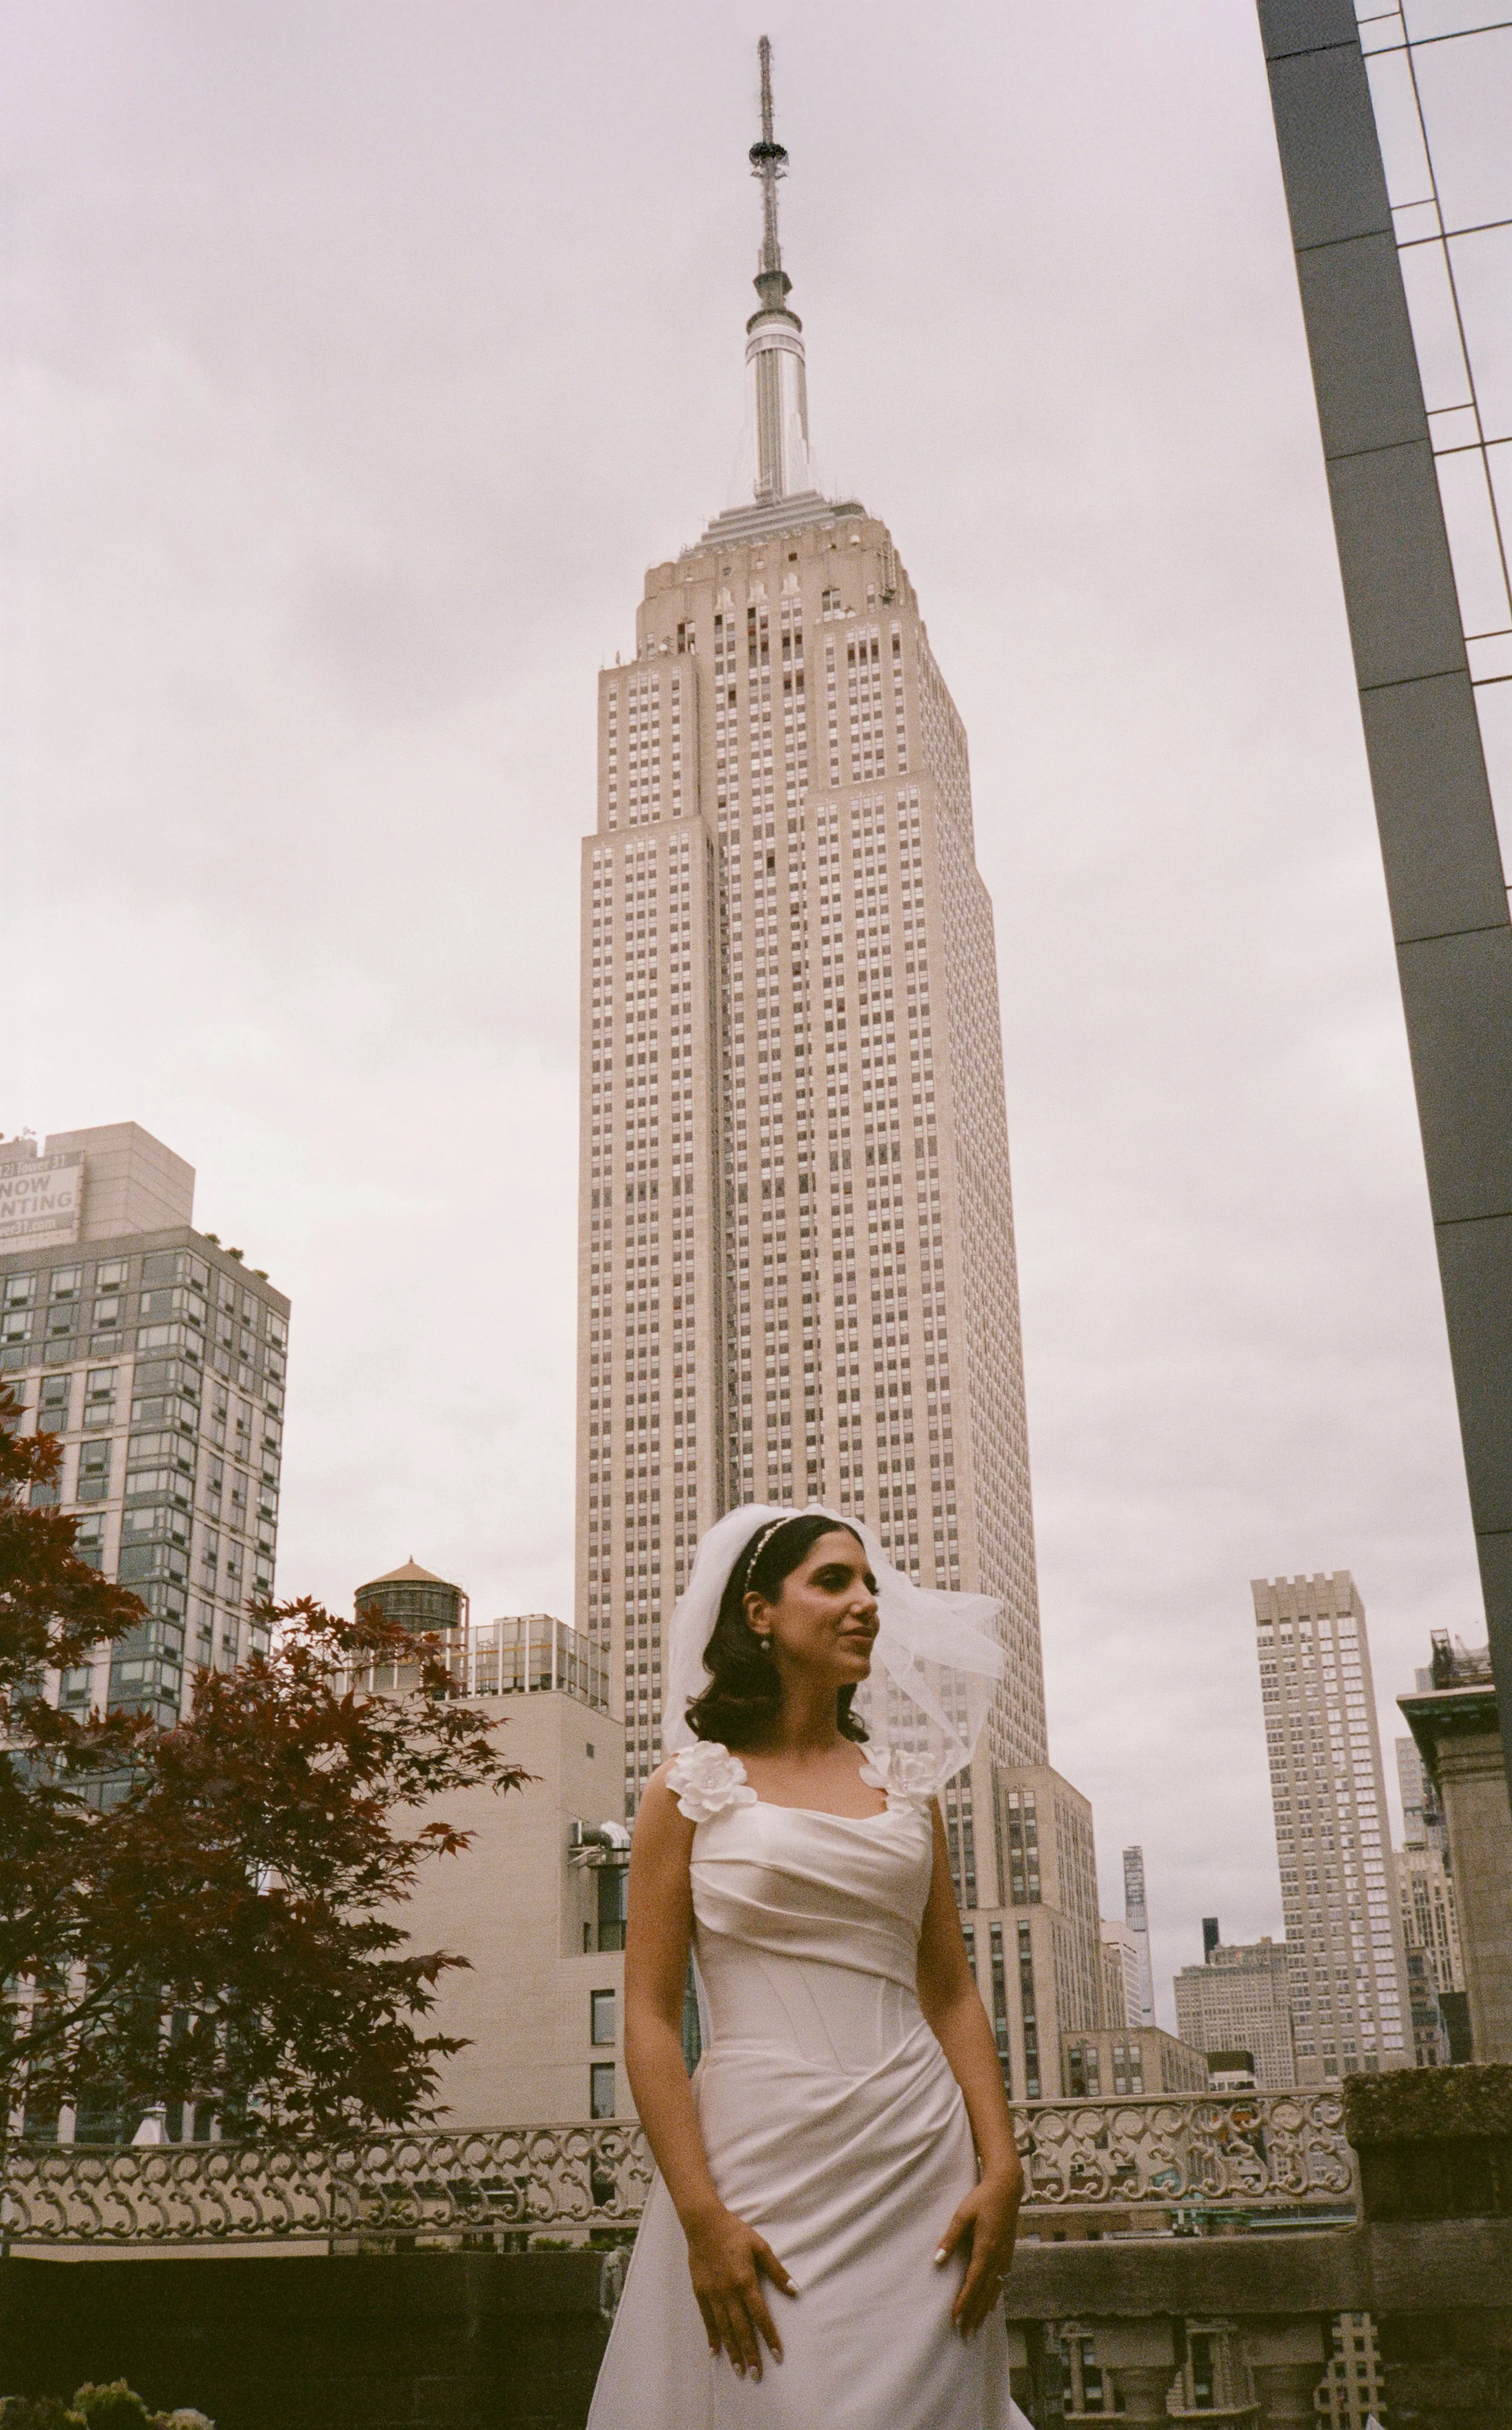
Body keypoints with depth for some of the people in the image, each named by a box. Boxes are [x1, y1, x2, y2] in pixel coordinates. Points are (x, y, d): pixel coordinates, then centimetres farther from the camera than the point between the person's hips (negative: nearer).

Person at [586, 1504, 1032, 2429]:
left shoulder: (905, 1784, 13)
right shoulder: (693, 1790, 2)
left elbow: (953, 1994, 11)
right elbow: (650, 2018, -3)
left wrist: (1002, 2170, -1)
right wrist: (701, 2217, -13)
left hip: (921, 2159, 4)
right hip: (763, 2159, -3)